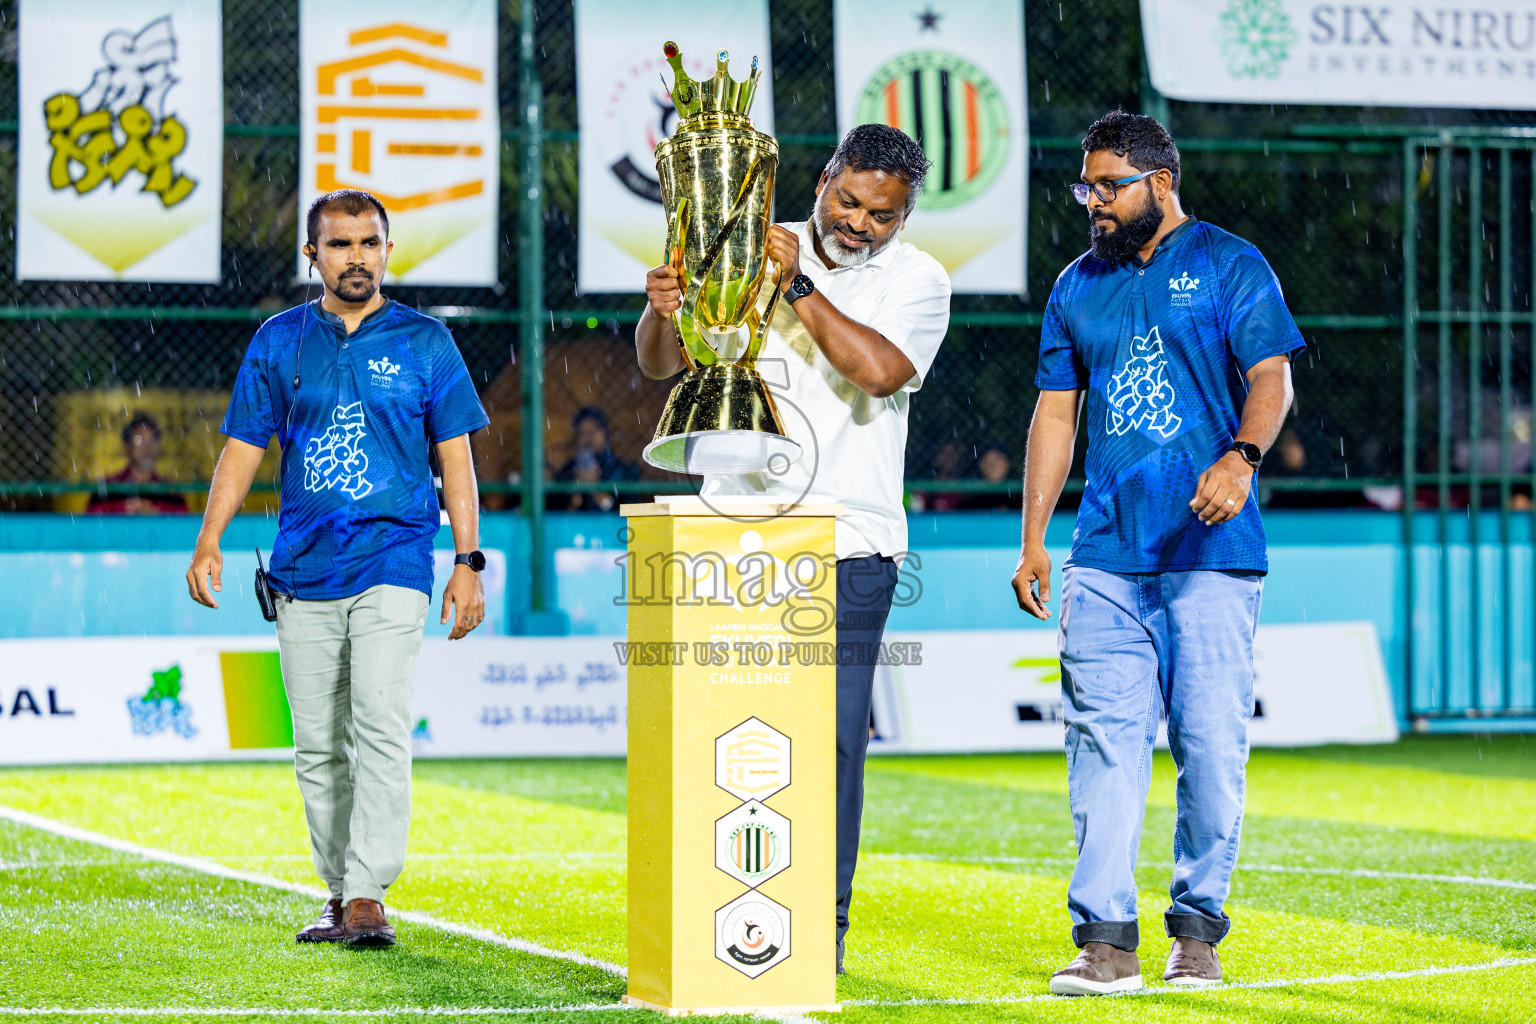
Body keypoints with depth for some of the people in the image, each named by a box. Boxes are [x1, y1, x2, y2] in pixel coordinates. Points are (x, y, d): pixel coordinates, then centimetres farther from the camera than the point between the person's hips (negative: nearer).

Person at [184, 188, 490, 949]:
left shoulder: (425, 342, 6)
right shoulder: (279, 341, 10)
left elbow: (455, 457, 7)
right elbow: (243, 447, 10)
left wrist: (468, 560, 0)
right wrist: (209, 540, -2)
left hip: (391, 562, -3)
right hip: (304, 568, 3)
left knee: (379, 725, -16)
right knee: (318, 745, 5)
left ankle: (368, 896, -18)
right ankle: (339, 892, 14)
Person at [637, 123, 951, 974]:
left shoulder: (917, 280, 3)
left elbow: (880, 369, -17)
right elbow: (661, 363, 5)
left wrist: (798, 289, -15)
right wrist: (663, 311, -17)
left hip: (849, 543, -2)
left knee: (832, 736, -4)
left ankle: (820, 925, 5)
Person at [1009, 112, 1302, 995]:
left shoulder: (1230, 266, 4)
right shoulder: (1079, 286, 16)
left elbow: (1272, 378, -5)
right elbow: (1056, 411, 17)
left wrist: (1241, 457, -26)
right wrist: (1033, 541, 10)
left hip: (1211, 553, -3)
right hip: (1106, 555, 4)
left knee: (1211, 742, -4)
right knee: (1103, 741, -4)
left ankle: (1198, 929, 8)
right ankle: (1106, 940, -5)